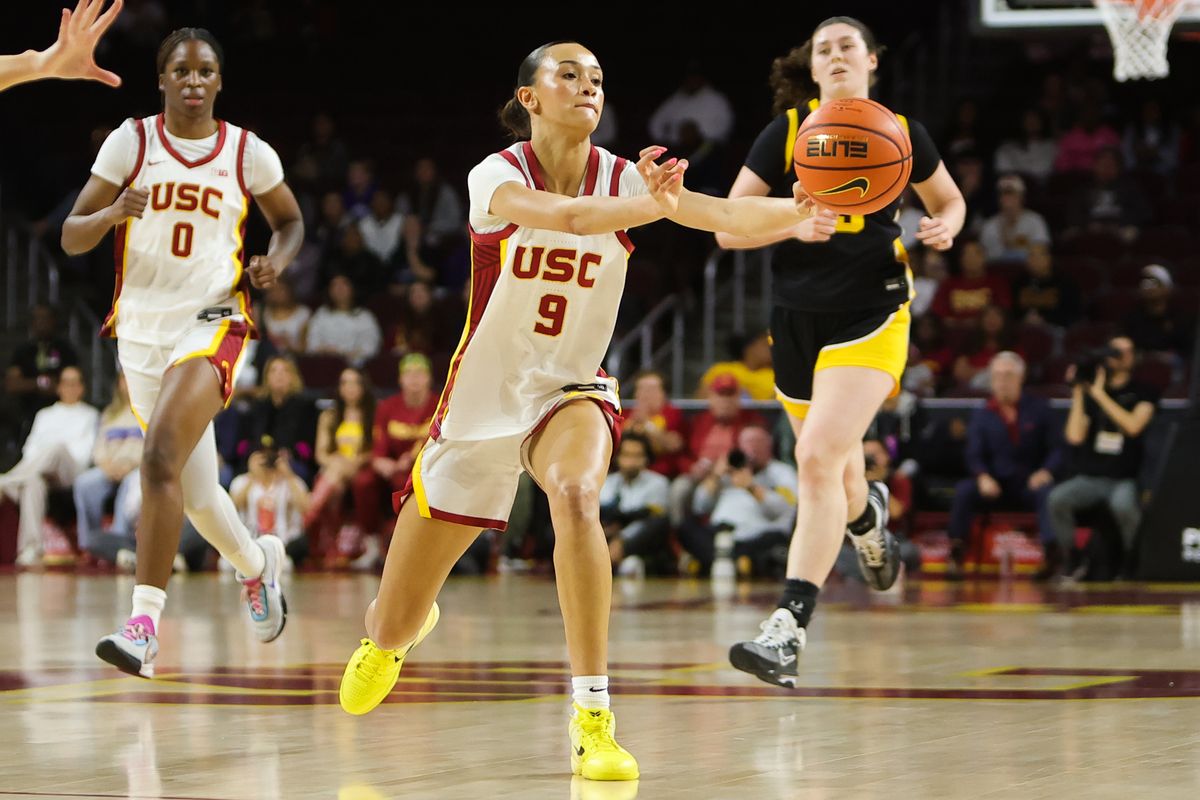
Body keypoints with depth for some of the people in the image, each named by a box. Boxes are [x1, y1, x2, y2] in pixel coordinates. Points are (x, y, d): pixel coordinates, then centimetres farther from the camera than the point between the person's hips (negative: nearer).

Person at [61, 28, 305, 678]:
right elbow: (71, 239, -1)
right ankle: (257, 563, 43)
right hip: (142, 326, 3)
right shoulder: (131, 142, 0)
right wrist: (112, 213, -22)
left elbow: (290, 220, 19)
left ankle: (144, 624, -26)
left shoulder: (248, 154, 1)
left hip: (211, 322, -3)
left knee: (160, 459, -24)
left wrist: (276, 259, -3)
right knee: (195, 491, 11)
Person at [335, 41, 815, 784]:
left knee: (576, 497, -38)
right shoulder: (497, 176, -17)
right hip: (480, 401, 0)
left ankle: (594, 721, -32)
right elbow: (563, 214, -38)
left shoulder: (625, 179, -9)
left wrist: (802, 207, -42)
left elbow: (726, 214, -24)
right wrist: (647, 206, -56)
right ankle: (393, 636, 50)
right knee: (393, 628, 7)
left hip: (568, 389, 1)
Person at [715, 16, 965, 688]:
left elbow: (950, 200, 20)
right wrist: (793, 224, -19)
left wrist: (945, 228, -3)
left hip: (872, 315, -3)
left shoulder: (901, 134, 2)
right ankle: (868, 514, 58)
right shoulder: (786, 134, 0)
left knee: (820, 456, -21)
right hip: (798, 321, 3)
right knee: (835, 469, 17)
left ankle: (789, 631, -25)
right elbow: (728, 229, -1)